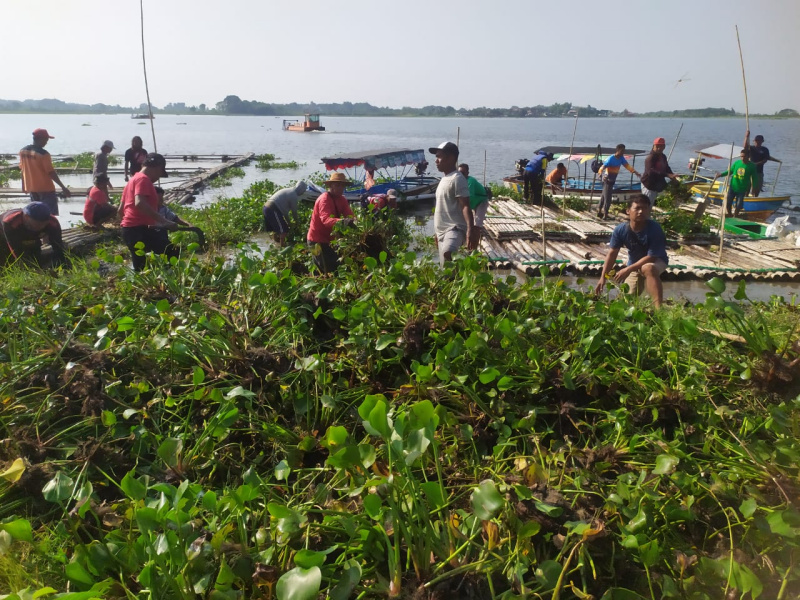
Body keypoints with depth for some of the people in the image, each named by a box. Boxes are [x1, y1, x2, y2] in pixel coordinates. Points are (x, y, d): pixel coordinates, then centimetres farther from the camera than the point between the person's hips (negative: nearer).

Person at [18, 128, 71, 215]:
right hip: (46, 188, -7)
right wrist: (63, 187, -18)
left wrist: (24, 185, 24)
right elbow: (51, 173, -21)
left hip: (31, 188, 7)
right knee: (51, 214, -1)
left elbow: (23, 169, 12)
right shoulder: (43, 154, -19)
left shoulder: (23, 151, 4)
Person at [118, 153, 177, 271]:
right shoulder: (143, 179, -8)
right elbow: (139, 203, -27)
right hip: (138, 230, -11)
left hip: (129, 229, 11)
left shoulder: (133, 179, 23)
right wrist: (163, 221, -29)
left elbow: (121, 209, 27)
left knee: (140, 268, 15)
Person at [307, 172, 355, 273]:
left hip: (328, 239, 8)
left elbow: (350, 215, -9)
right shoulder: (324, 199, -21)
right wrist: (342, 222, -59)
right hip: (317, 240, -8)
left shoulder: (342, 199, 5)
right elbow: (326, 219, -40)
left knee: (337, 264, 13)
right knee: (330, 270, -13)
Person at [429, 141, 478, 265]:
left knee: (446, 254, -38)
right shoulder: (444, 179, 17)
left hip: (455, 229, -10)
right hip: (443, 231, 10)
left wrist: (470, 229, -33)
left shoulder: (457, 179, -11)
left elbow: (465, 206, -20)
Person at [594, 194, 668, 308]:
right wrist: (603, 277, -12)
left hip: (656, 261, -4)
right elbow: (612, 253, -9)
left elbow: (651, 257, -28)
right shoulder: (620, 230, -19)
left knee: (648, 268, -41)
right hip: (634, 265, 5)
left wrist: (627, 270, -32)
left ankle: (659, 308, -40)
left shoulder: (654, 229, -30)